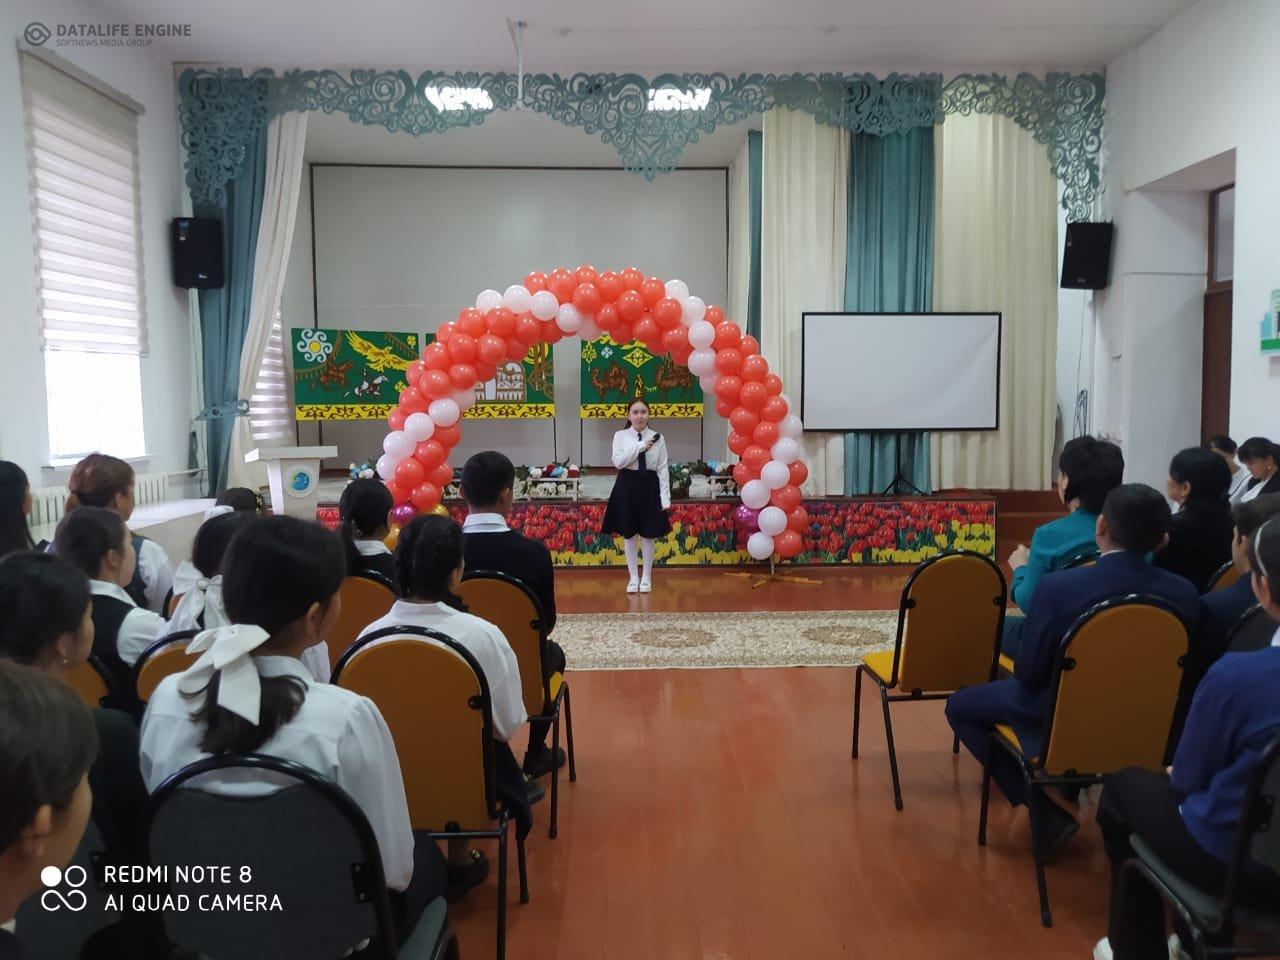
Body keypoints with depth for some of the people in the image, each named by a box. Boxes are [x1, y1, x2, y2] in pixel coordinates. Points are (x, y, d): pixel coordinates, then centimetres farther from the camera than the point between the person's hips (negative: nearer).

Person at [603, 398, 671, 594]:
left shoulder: (657, 438, 0)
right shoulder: (621, 436, 0)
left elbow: (662, 469, -2)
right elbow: (618, 462, -14)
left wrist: (665, 497, -6)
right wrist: (640, 446, -18)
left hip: (649, 486, 0)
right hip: (627, 486, 0)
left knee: (648, 534, 6)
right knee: (629, 534, 7)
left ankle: (646, 578, 20)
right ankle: (633, 578, 20)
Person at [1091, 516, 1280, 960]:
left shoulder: (1236, 674, -27)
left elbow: (1189, 779, -11)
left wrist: (1176, 772, 12)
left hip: (1235, 863, -5)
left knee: (1124, 786, 21)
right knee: (1173, 782, 28)